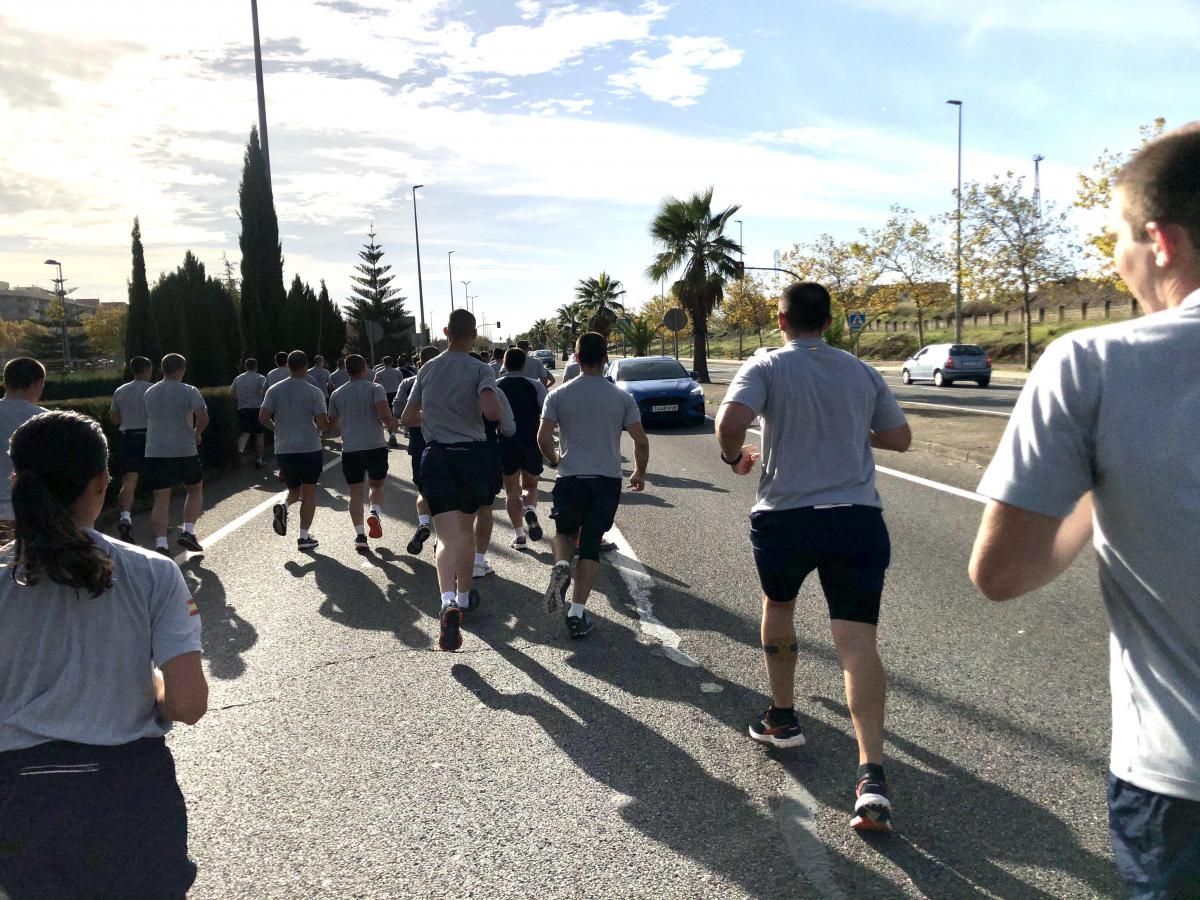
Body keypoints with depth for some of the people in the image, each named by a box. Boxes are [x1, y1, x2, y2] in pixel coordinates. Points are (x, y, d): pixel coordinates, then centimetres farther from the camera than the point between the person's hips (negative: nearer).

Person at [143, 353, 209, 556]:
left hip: (155, 453, 3)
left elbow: (147, 420, 21)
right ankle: (188, 532, 6)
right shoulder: (188, 392, -5)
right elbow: (203, 418, -17)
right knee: (195, 489, 18)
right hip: (185, 451, -3)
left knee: (161, 499, 3)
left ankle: (160, 543, -9)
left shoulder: (149, 393, 11)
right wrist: (196, 434, 1)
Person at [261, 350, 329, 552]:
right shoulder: (314, 392, -7)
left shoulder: (275, 390, 2)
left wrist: (277, 429, 14)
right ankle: (304, 537, 8)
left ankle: (283, 506, -13)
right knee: (309, 492, 9)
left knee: (294, 490, 20)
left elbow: (263, 417, -4)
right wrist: (324, 427, 10)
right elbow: (323, 424, -13)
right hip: (310, 448, -3)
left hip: (283, 450, 3)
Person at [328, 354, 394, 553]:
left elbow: (331, 424, 17)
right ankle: (375, 513, -12)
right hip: (375, 446, -2)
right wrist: (388, 424, 4)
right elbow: (385, 414, -18)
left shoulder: (337, 394, 9)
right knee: (377, 486, 17)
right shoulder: (375, 388, -3)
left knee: (355, 493, 7)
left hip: (350, 449, 2)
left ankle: (360, 535, -2)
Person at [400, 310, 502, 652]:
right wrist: (488, 413, -1)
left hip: (436, 456, 1)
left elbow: (407, 419, 13)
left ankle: (449, 603, -29)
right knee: (466, 530, 18)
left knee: (447, 537, -5)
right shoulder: (480, 369, -6)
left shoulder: (428, 369, 7)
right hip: (472, 454, -1)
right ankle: (463, 597, 33)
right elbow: (491, 411, -23)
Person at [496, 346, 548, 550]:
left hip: (505, 444, 0)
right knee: (530, 486, 18)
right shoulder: (536, 386, -1)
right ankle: (530, 509, -13)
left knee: (512, 491, 13)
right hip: (532, 443, 0)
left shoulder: (494, 387, 2)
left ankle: (518, 534, 4)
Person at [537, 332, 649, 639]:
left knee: (564, 531, 23)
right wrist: (639, 473, 15)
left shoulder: (559, 395, -1)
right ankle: (577, 614, 3)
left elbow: (543, 437, -4)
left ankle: (561, 565, -10)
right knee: (591, 546, 7)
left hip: (570, 478, 0)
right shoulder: (622, 397, 0)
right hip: (607, 479, 0)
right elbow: (641, 441, -1)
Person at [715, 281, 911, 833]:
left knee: (778, 606, 26)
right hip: (858, 516, 2)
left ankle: (782, 718, 37)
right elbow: (899, 438, 16)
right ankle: (872, 777, -14)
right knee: (857, 641, -4)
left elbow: (730, 422, -20)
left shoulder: (765, 367, -3)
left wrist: (734, 457, 1)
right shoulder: (862, 373, 10)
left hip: (785, 515, -2)